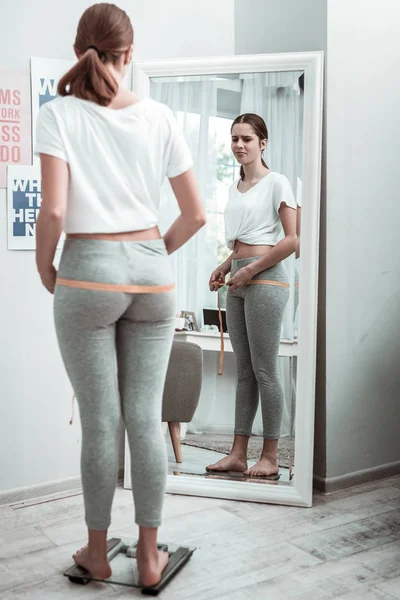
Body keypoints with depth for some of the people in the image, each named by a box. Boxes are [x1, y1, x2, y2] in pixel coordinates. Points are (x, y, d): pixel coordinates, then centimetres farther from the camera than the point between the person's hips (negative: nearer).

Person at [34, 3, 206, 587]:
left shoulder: (58, 113, -3)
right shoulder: (159, 117, 4)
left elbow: (53, 212, -13)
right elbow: (196, 215, 3)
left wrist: (44, 268, 4)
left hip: (88, 273, -2)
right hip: (152, 273, 2)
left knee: (99, 421, 7)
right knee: (146, 417, 8)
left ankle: (97, 552, 25)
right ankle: (149, 556, 20)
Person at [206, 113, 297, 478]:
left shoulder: (276, 182, -3)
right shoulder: (236, 187, 19)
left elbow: (292, 240, -11)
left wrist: (251, 270, -14)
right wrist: (223, 269, 10)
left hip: (265, 279, -7)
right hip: (239, 282, 8)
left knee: (264, 370, -5)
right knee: (244, 370, 8)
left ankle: (270, 457, 3)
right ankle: (238, 454, 12)